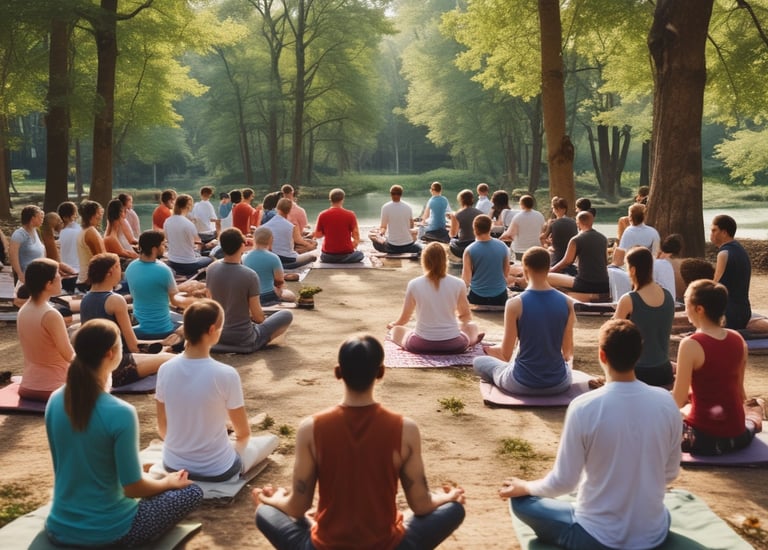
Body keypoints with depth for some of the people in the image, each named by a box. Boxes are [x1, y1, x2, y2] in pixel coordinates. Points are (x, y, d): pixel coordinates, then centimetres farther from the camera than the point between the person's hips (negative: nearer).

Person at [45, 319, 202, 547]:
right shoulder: (120, 413, -24)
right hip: (107, 533, -7)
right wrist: (168, 482, 3)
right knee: (192, 492, 11)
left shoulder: (55, 401, -5)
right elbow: (133, 488, -18)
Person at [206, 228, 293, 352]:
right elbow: (258, 317, -15)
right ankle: (256, 343, 12)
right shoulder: (250, 275, -23)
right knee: (287, 315, 11)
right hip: (244, 340, -6)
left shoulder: (212, 269, -7)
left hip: (218, 334, 6)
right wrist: (255, 316, 9)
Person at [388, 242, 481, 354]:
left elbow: (404, 318, 5)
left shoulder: (414, 284, -9)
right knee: (472, 327, 34)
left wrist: (393, 324, 28)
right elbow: (466, 316, 8)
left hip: (422, 344, -2)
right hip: (453, 344, 2)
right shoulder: (458, 284, -7)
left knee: (397, 330, 29)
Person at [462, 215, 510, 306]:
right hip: (500, 294, 2)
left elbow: (466, 277, -11)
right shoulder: (502, 246, -5)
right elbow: (506, 272, 7)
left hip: (477, 295, -2)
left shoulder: (470, 250, -14)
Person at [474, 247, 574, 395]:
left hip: (523, 385, -4)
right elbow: (568, 352, 3)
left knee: (478, 362, 23)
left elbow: (506, 354, -9)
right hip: (559, 384, 4)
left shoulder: (515, 304, -16)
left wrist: (492, 349, 14)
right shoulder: (566, 302, -7)